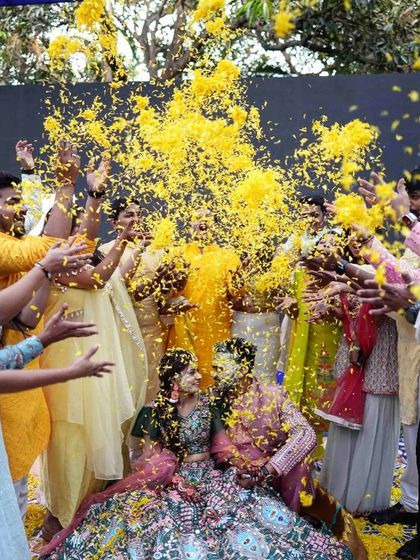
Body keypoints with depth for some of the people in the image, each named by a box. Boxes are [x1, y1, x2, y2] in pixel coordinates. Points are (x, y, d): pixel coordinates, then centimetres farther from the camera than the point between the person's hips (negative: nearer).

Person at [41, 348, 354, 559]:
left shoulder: (206, 403, 1)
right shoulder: (158, 411, -7)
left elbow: (220, 441, 6)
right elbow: (154, 456, -7)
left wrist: (240, 464, -9)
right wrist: (177, 479, -19)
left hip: (209, 475, 3)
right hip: (172, 478, -2)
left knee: (250, 501, -14)